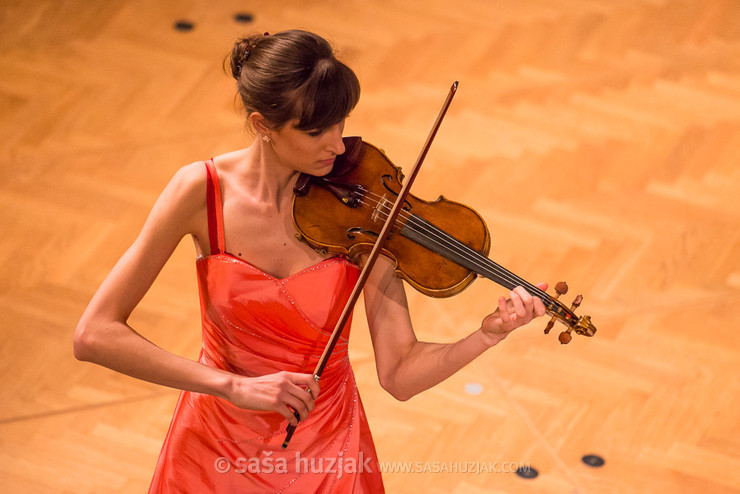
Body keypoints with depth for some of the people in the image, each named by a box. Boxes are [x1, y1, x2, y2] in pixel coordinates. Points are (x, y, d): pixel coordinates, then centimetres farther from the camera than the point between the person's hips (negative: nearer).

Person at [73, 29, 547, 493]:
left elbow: (399, 375, -15)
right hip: (218, 451, -1)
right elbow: (95, 334, -21)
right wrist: (234, 386, -28)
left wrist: (489, 334, -32)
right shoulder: (204, 191, -16)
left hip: (325, 455, 1)